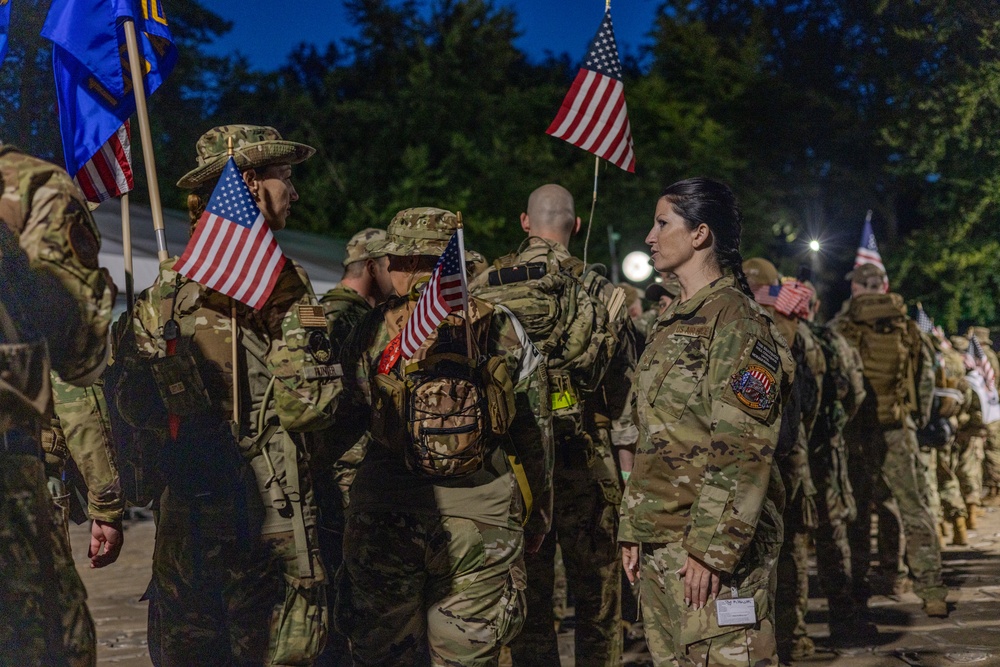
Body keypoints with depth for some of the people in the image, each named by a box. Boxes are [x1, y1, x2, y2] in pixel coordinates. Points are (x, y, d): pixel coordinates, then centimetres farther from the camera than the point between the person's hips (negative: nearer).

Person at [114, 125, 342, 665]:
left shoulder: (164, 284, 9)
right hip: (265, 512, -6)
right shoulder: (277, 280, -10)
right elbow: (309, 407, -16)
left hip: (181, 505, 6)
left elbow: (134, 404, 9)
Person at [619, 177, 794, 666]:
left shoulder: (736, 323, -10)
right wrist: (634, 531, 17)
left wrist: (712, 547, -22)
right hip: (660, 543, 9)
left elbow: (744, 451, -18)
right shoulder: (672, 322, 18)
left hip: (713, 540, -9)